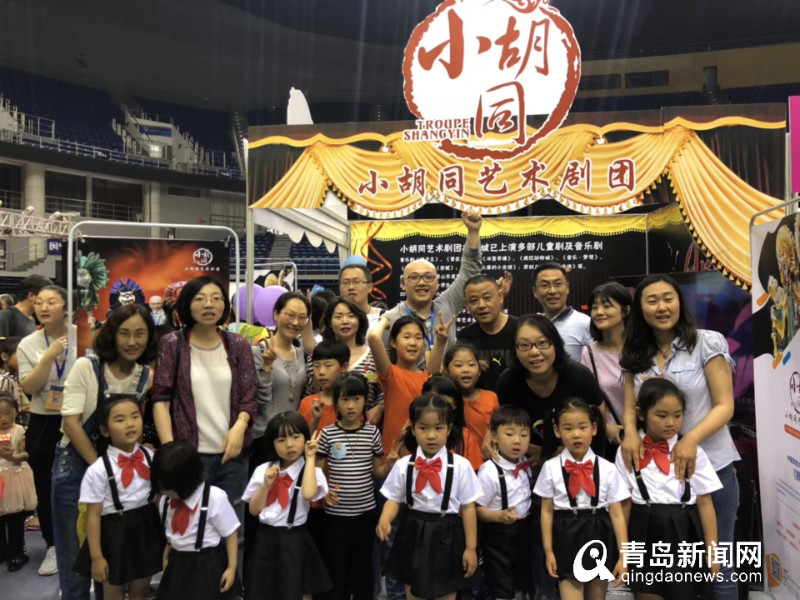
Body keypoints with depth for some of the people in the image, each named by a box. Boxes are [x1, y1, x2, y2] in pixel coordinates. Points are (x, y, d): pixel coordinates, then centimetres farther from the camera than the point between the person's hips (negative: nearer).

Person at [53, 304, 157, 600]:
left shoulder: (146, 375, -2)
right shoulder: (86, 367, -14)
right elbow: (70, 421, -16)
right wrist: (99, 467, -16)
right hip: (76, 465, -3)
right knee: (76, 549, 5)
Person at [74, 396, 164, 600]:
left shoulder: (149, 457, -5)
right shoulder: (99, 469, -19)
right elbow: (93, 515, -14)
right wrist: (96, 556, -11)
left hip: (147, 530, 4)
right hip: (115, 533, -3)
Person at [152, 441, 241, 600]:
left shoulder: (214, 498, -22)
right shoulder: (166, 500, -2)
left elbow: (231, 534, -13)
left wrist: (231, 567, -9)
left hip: (207, 565, -6)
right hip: (177, 563, 6)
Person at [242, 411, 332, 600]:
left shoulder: (312, 471, -9)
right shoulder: (263, 470, 1)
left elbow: (308, 494, -31)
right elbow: (254, 510, 2)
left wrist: (310, 458, -21)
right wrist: (266, 485, -14)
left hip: (294, 540, -3)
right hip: (266, 539, 3)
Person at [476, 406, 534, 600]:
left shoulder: (525, 464, -4)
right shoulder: (489, 471, -25)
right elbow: (477, 509, -20)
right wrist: (500, 516, -34)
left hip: (525, 530, 7)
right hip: (498, 535, -6)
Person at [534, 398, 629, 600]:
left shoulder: (607, 469, -5)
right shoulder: (551, 468, -7)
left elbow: (617, 514, -3)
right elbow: (547, 511, -2)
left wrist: (623, 555, -5)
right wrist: (548, 551, -2)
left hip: (599, 540, 2)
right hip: (567, 541, -1)